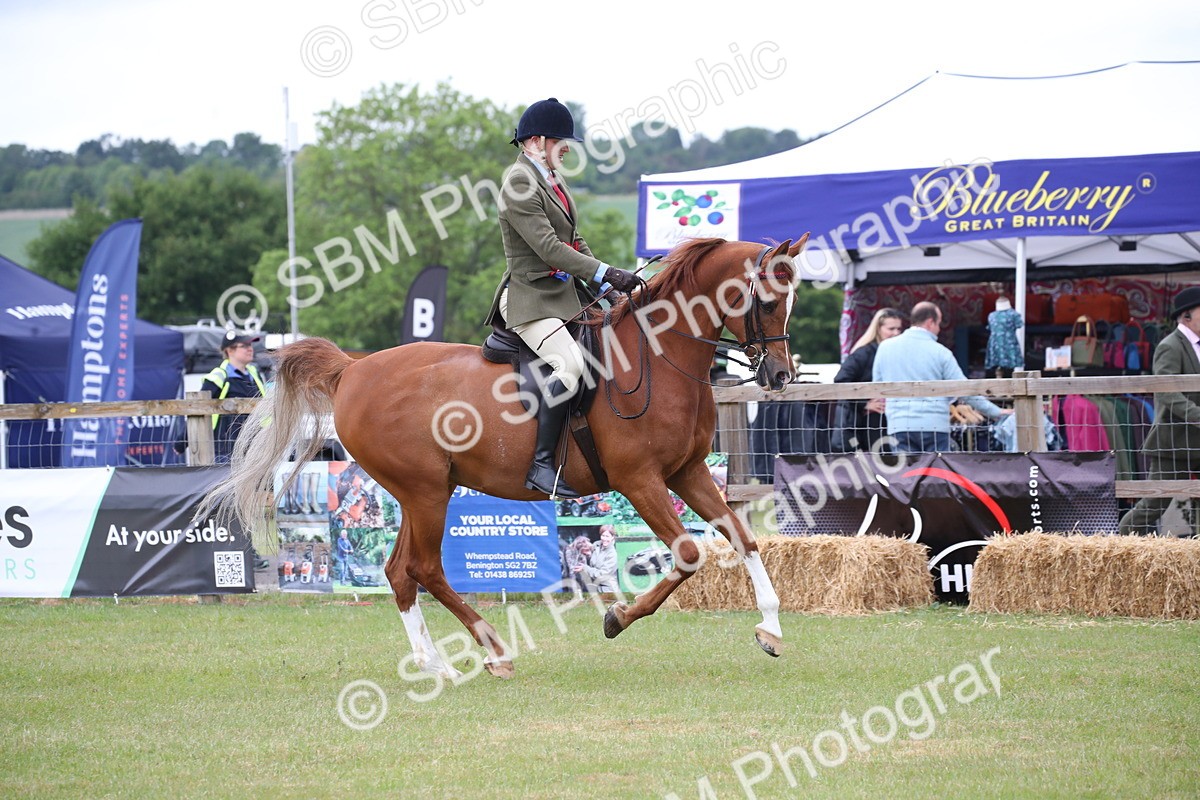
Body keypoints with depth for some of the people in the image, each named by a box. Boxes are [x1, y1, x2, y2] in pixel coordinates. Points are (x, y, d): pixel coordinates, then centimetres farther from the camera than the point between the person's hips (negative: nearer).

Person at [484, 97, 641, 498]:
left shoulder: (551, 180, 16)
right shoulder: (519, 184, -14)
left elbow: (573, 242, 21)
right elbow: (548, 247, -23)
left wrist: (603, 288, 11)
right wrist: (605, 273, -26)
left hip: (565, 296, 10)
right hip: (530, 299, -10)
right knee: (569, 365, -30)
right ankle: (541, 464, -28)